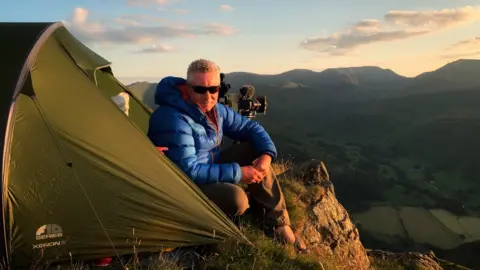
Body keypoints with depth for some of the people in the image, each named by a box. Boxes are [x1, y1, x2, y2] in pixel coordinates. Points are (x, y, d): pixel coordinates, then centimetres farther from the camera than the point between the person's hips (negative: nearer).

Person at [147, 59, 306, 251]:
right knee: (236, 199, -33)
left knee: (255, 150, -3)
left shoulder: (216, 110, -2)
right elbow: (189, 172, -31)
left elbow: (251, 128, 7)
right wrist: (237, 172, -27)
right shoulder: (173, 120, -29)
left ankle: (278, 221, 3)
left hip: (209, 169, 9)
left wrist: (267, 154, -13)